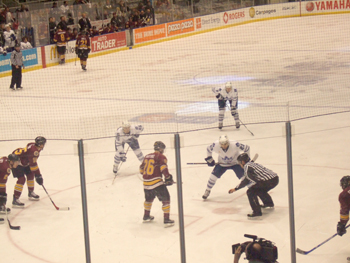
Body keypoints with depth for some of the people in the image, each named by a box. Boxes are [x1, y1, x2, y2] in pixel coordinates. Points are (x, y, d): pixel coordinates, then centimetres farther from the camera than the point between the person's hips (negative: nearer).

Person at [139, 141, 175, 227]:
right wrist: (168, 178, -4)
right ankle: (166, 220, -5)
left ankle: (146, 216, 43)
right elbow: (163, 168, -16)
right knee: (165, 199, 1)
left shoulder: (147, 157, 16)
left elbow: (141, 170, 22)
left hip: (146, 183, 7)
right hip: (156, 183, -7)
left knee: (149, 198, 30)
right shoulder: (161, 157, -4)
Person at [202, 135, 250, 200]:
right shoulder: (215, 145, -27)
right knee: (213, 175, -11)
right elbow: (208, 149, -3)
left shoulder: (235, 145, -35)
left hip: (235, 162, -1)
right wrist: (209, 159, -4)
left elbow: (247, 148, -20)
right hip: (222, 163, 2)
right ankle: (207, 191, 10)